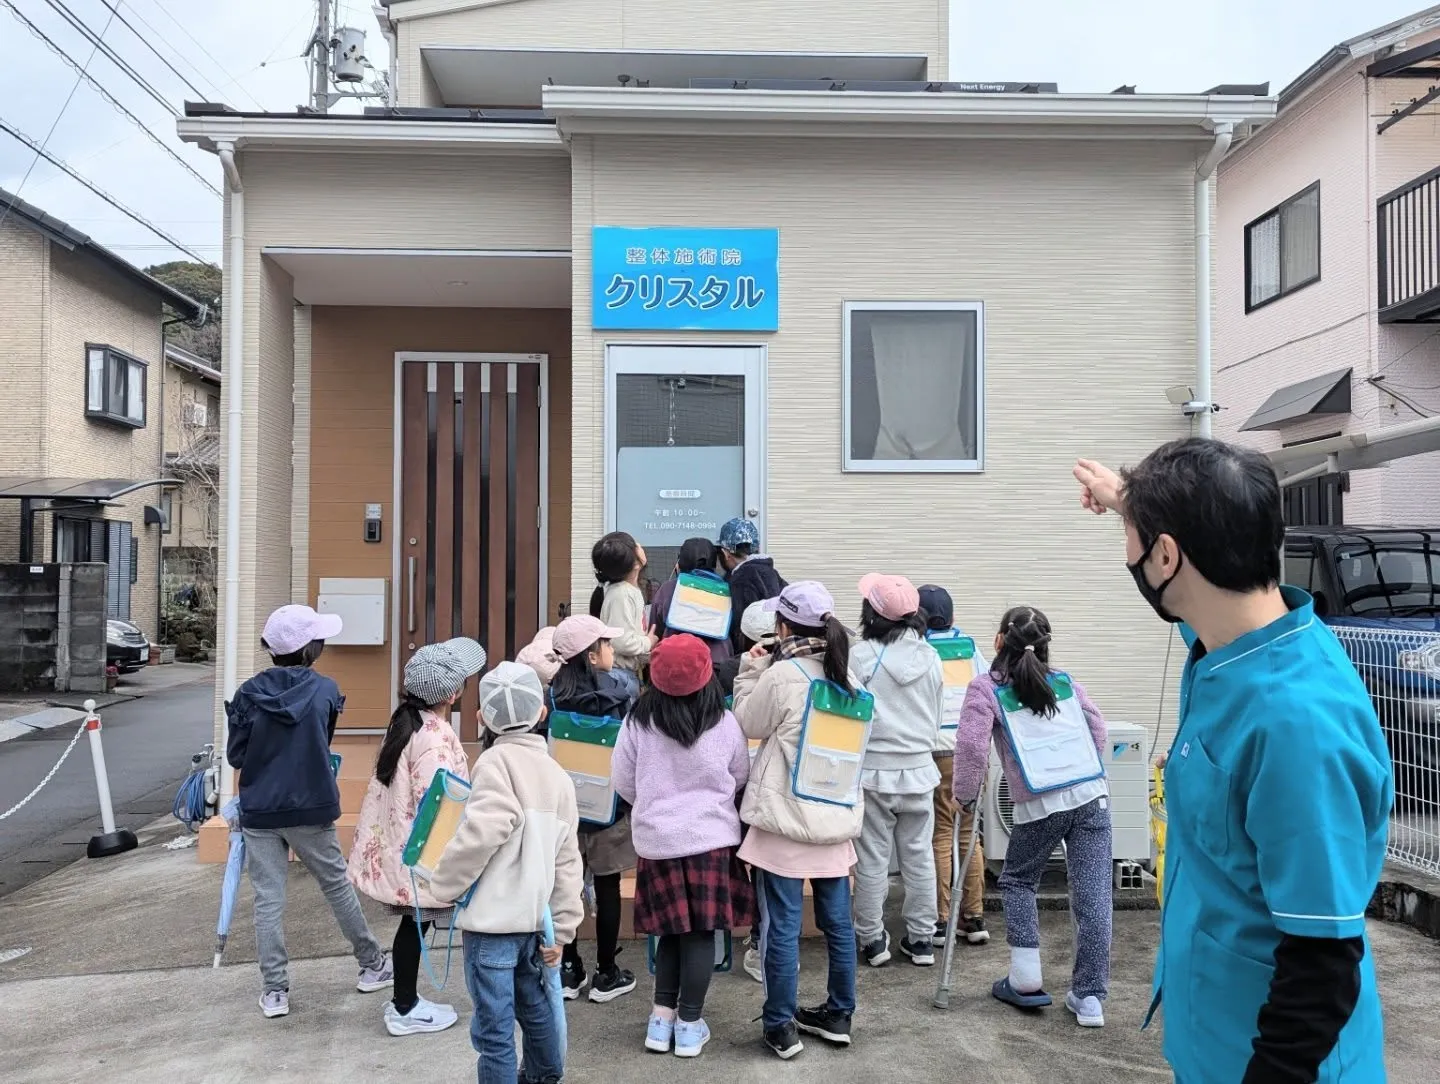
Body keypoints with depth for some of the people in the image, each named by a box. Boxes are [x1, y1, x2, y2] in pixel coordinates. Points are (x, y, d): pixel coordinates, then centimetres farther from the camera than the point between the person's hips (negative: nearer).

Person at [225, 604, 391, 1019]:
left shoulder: (249, 694, -8)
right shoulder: (325, 691, -9)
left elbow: (234, 756, -2)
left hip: (259, 814, 0)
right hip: (311, 811, 0)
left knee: (268, 900, 7)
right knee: (337, 886, 15)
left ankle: (274, 991, 11)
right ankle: (373, 965, 28)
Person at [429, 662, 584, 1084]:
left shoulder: (496, 760, -10)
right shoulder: (556, 773, 10)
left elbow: (481, 832, -24)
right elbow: (567, 861, 9)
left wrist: (444, 883, -9)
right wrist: (562, 929, 12)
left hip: (493, 918, -7)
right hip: (535, 916, 7)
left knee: (494, 1025, 2)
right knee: (537, 1007, 24)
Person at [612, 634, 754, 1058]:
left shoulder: (638, 722, -8)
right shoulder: (725, 724, -7)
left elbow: (624, 785, 1)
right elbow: (740, 780, 6)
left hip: (656, 840, 1)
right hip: (711, 838, -1)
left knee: (672, 929, 15)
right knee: (701, 932, 7)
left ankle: (662, 1019, 19)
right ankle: (689, 1025, 14)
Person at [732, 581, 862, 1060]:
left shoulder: (780, 676, -15)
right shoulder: (847, 675, 5)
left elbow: (747, 724, -2)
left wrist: (751, 671, 8)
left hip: (786, 817, -6)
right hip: (836, 816, 7)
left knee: (782, 926, 3)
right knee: (837, 921, 14)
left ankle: (780, 1026, 11)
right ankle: (839, 1015, 27)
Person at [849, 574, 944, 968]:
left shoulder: (859, 656, -13)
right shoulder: (930, 657, -1)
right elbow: (937, 718, 9)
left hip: (873, 773, -3)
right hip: (919, 771, 4)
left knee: (872, 861, 8)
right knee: (919, 858, 13)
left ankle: (872, 938, 17)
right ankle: (921, 939, 22)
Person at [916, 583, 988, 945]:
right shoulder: (969, 646, 6)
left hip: (937, 750, -4)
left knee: (941, 835, 2)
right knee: (968, 833, 12)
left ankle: (940, 921, 5)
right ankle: (974, 918, 17)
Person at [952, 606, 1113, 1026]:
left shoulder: (985, 687, 4)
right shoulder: (1066, 683, 17)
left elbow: (972, 745, -7)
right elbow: (1098, 729, 14)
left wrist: (964, 793, 5)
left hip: (1039, 805, -3)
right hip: (1092, 794, 3)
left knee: (1017, 882, 18)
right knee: (1092, 895, 5)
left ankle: (1025, 980, 14)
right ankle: (1090, 998, 9)